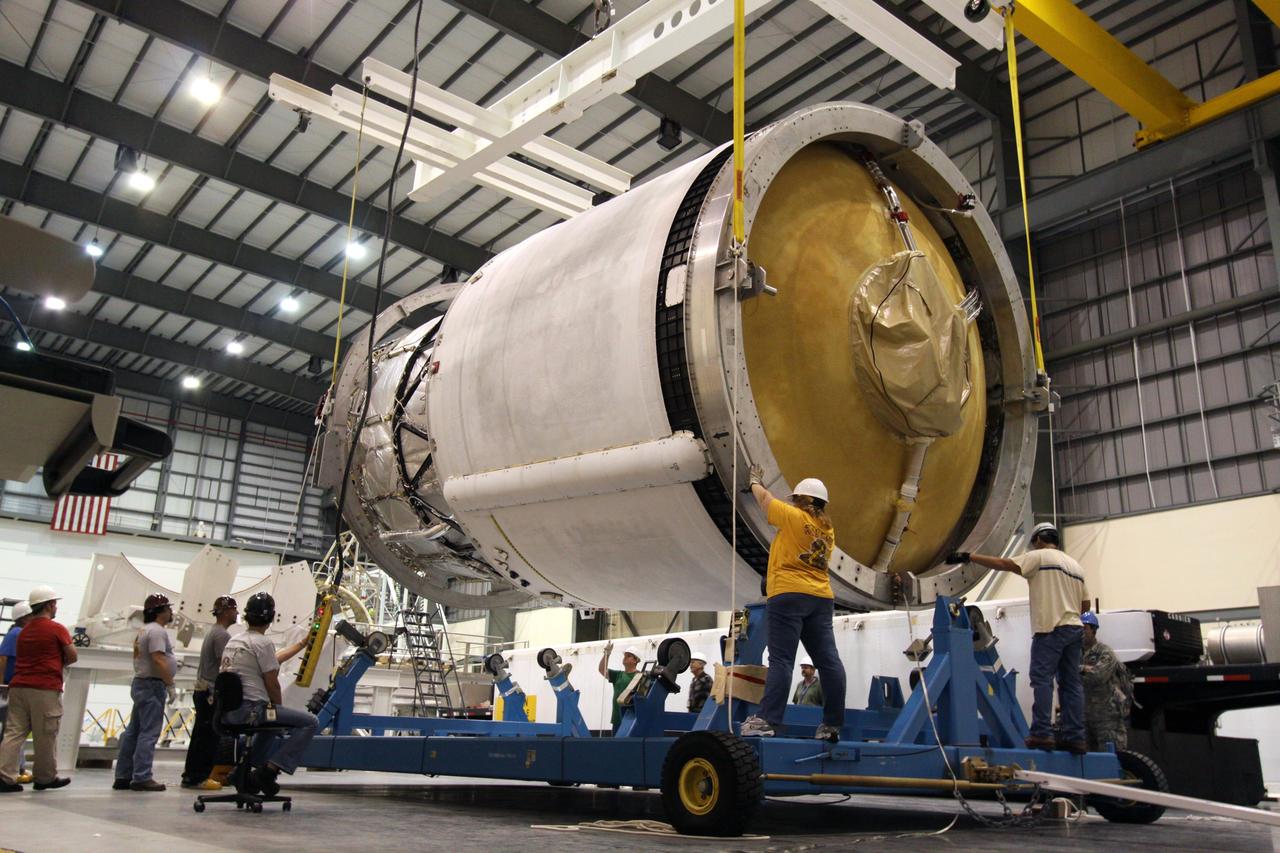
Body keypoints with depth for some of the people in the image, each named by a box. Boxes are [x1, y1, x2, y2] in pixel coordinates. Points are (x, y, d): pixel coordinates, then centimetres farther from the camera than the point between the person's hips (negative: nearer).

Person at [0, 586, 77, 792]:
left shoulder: (24, 630, 17)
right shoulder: (56, 629, -5)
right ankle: (45, 778, 13)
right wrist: (59, 664, 16)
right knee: (46, 735, 4)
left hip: (18, 686, 6)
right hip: (45, 689, -6)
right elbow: (72, 656, -4)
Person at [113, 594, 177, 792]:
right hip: (153, 685, -11)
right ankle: (142, 777, -6)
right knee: (149, 733, -8)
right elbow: (158, 660, -23)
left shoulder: (144, 630, 19)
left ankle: (123, 777, 17)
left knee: (133, 731, 12)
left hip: (141, 684, 11)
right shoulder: (157, 630, -14)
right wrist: (171, 686, -21)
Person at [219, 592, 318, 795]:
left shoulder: (234, 640, 17)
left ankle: (247, 769, 25)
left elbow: (273, 660, 28)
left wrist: (303, 644, 37)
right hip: (250, 709, -10)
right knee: (310, 723, -9)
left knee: (273, 721, 37)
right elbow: (272, 683, -9)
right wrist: (278, 707, 9)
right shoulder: (262, 643, -12)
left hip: (226, 710, 10)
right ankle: (270, 769, -13)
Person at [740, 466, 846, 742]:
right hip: (821, 597, 7)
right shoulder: (828, 529, 15)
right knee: (828, 660, 4)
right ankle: (833, 724, 7)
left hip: (788, 595, -7)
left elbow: (764, 499, 9)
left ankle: (767, 720, -13)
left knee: (781, 660, -10)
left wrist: (755, 481, 28)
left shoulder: (795, 517, -4)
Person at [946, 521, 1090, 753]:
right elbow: (1085, 604, 21)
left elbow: (1004, 564, -11)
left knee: (1042, 680, -8)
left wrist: (969, 557, -10)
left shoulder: (1040, 556, -1)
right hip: (1075, 628, 7)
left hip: (1051, 628, -7)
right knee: (1071, 682, 7)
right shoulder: (1075, 565, 21)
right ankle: (1075, 737, 5)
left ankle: (1042, 733, -14)